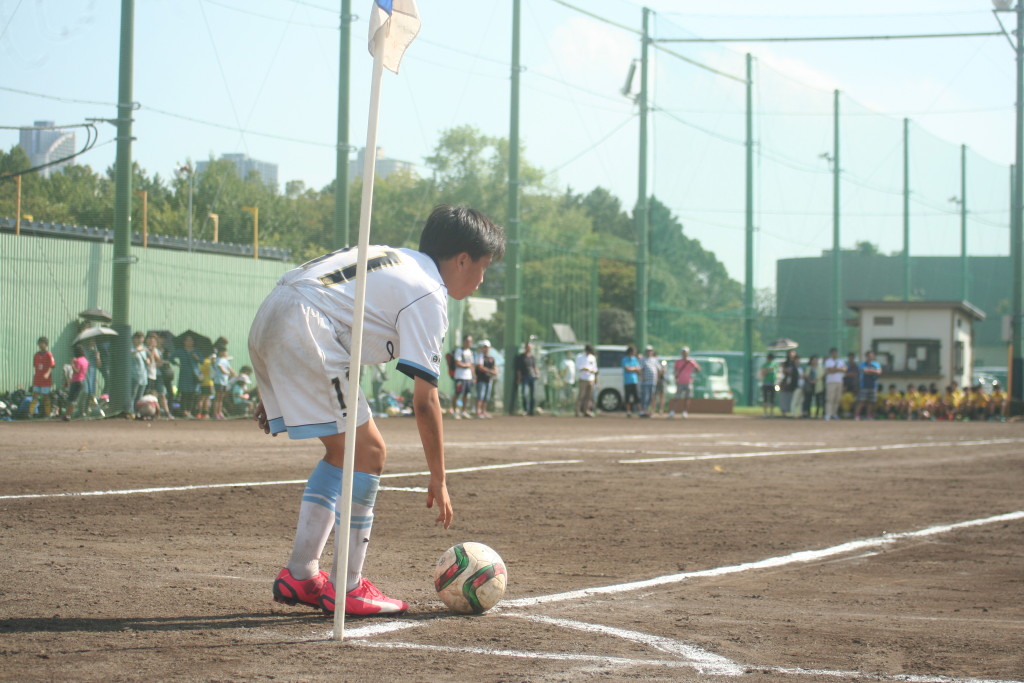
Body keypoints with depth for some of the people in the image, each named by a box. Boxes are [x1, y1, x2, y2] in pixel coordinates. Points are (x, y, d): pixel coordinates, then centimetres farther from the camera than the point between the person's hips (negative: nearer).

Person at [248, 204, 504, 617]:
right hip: (302, 329, -10)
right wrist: (438, 480, 2)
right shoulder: (428, 295, -3)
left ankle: (299, 576, 16)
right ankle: (346, 589, 1)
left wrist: (275, 387, 25)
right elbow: (425, 402, -6)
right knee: (368, 453, -2)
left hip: (266, 323, 10)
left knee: (343, 451, 17)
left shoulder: (394, 260, 24)